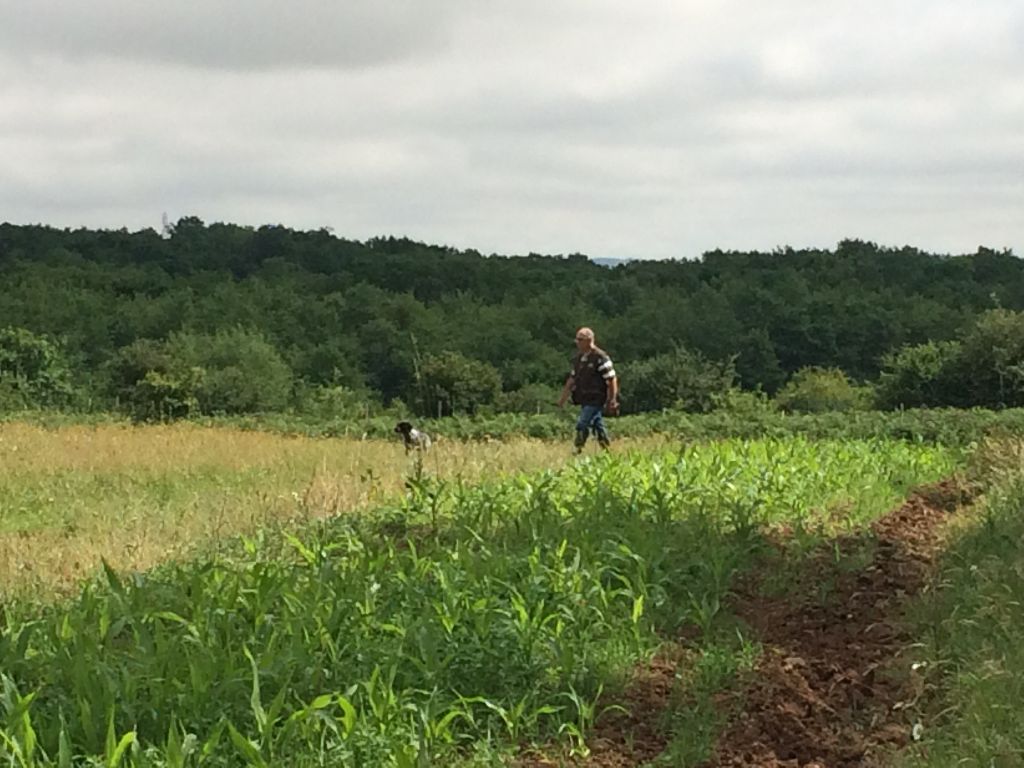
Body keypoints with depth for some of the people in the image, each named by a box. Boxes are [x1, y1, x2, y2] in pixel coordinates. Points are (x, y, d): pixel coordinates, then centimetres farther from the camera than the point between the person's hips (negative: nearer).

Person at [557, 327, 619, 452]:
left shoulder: (600, 358, -14)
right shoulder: (578, 358, 11)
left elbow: (612, 380, -14)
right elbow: (572, 379, 20)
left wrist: (612, 401, -16)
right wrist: (563, 398, 18)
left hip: (596, 400, -8)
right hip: (585, 400, 8)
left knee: (582, 425, -14)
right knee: (598, 426, 13)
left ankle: (578, 451, -12)